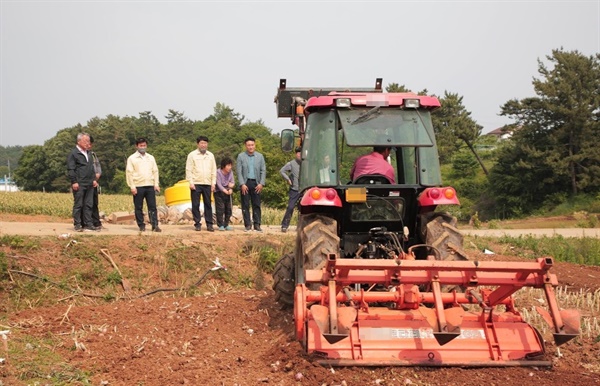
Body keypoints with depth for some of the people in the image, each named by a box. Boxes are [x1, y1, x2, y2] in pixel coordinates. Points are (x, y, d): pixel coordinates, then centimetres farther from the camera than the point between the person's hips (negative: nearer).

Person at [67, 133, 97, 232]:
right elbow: (70, 170, -9)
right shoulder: (73, 153, -5)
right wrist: (74, 182, -15)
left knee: (88, 205, 7)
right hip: (79, 184, -7)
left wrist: (94, 179, 17)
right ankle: (77, 225, 3)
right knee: (78, 205, -2)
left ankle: (88, 224, 11)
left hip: (89, 184, 7)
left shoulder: (88, 153, 19)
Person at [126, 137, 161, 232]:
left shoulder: (151, 158, 15)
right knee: (139, 207, 1)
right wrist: (132, 186, -9)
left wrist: (156, 184, 4)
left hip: (150, 186, 3)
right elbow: (129, 173, -2)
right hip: (138, 186, -2)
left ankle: (155, 225, -3)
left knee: (152, 206, -3)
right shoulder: (132, 158, 3)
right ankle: (141, 226, 8)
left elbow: (155, 171, 15)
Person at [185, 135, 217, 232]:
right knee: (195, 205, -1)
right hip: (196, 184, -2)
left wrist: (213, 183, 4)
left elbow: (214, 170, 12)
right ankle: (197, 224, 6)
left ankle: (209, 224, 6)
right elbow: (188, 170, -1)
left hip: (207, 184, 3)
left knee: (208, 204, 2)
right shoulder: (192, 155, 2)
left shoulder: (210, 155, 12)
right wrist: (191, 183, -9)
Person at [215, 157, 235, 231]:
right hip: (219, 192, -6)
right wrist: (225, 191, -29)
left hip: (227, 192, 6)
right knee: (220, 209, -9)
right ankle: (220, 225, -4)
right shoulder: (218, 172, -14)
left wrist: (231, 185, -20)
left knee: (228, 209, 6)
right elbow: (219, 184, -19)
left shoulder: (230, 173, 4)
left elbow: (232, 182, 4)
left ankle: (226, 225, 16)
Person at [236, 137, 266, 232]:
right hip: (245, 183, -1)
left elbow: (263, 171, 6)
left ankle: (257, 225, 4)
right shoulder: (241, 156, 3)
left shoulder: (260, 156, 8)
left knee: (256, 205, 1)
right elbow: (239, 172, -1)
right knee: (245, 205, 0)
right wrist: (242, 184, -10)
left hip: (256, 183, 1)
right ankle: (248, 225, 5)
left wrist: (261, 183, -4)